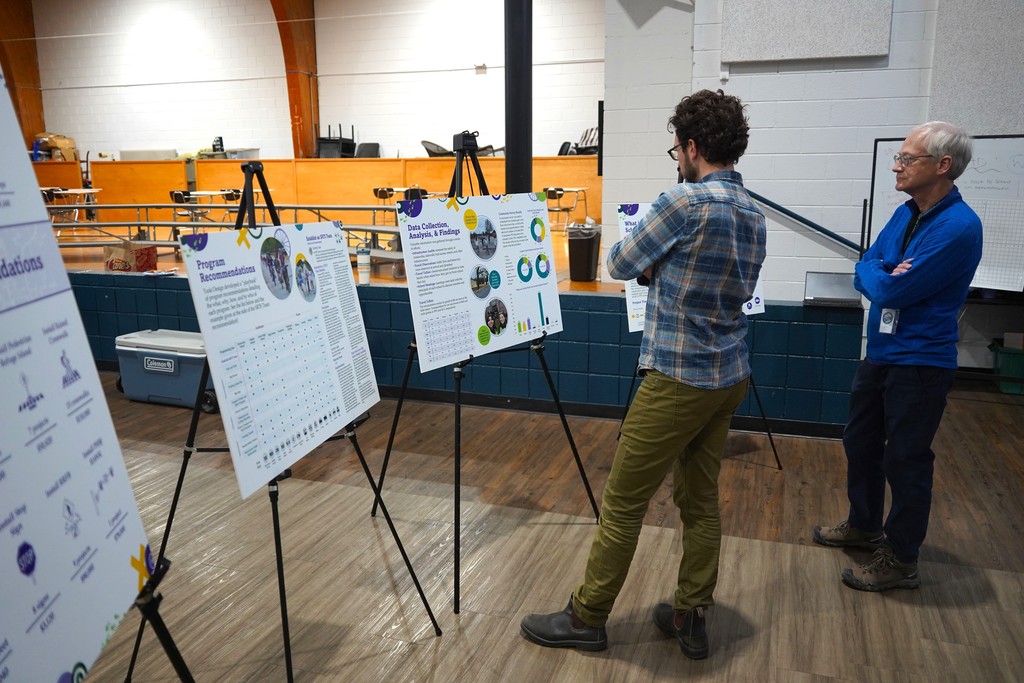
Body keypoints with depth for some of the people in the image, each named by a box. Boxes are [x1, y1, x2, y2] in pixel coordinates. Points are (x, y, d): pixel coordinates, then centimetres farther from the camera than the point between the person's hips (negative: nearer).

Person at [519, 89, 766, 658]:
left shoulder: (686, 201, -16)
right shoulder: (754, 215, 10)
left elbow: (621, 265, -6)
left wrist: (651, 259, 15)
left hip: (679, 379, -9)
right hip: (730, 377, 9)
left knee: (623, 503, 3)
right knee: (701, 500, 16)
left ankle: (587, 619, 16)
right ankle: (691, 618, 27)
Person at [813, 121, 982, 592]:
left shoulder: (958, 227, -21)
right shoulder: (905, 214, 7)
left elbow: (892, 291, -24)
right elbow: (864, 272, 5)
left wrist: (879, 276, -4)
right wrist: (886, 276, -15)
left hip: (919, 363, -9)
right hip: (880, 353, 9)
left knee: (905, 460, 3)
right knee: (860, 442, 19)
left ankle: (900, 560, 20)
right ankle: (864, 526, 39)